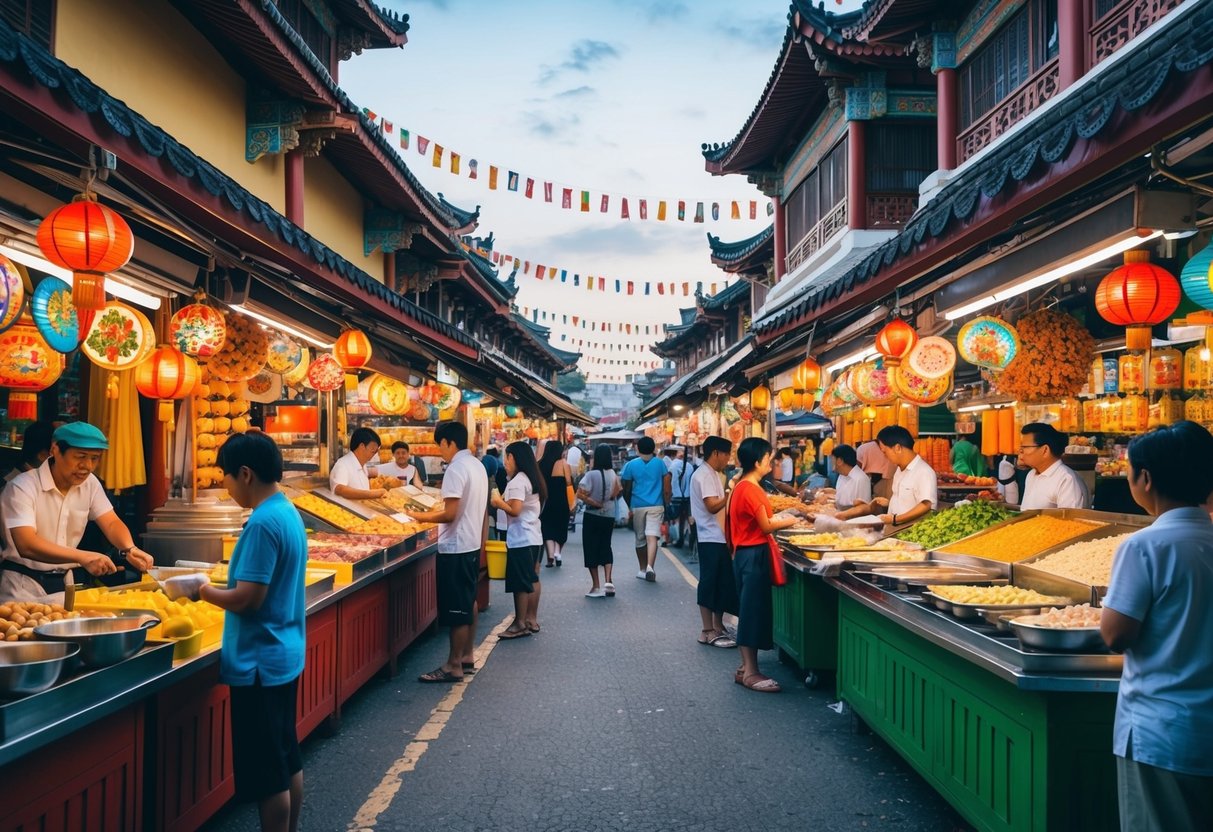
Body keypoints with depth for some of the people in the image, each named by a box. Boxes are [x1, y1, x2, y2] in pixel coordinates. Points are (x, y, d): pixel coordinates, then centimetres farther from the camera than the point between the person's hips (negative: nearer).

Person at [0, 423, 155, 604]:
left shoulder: (90, 483, 1)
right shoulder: (22, 487, -17)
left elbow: (111, 523, 1)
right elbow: (26, 545, -28)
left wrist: (130, 549, -21)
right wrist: (83, 557, -39)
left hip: (63, 583, 5)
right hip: (23, 587, -5)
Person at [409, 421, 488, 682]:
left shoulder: (456, 468, -19)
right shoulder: (478, 466, 10)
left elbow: (450, 514, -23)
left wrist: (421, 517, -10)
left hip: (455, 548, -10)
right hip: (472, 545, 10)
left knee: (456, 609, -3)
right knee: (468, 604, 16)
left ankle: (454, 666, 4)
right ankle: (467, 657, 26)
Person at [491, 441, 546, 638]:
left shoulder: (517, 481, -16)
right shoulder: (531, 479, 13)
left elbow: (514, 510, -22)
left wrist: (498, 503, -8)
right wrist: (503, 501, 11)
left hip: (520, 539, -10)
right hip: (534, 536, 10)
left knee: (520, 582, -3)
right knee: (532, 579, 14)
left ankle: (520, 624, 3)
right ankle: (532, 619, 21)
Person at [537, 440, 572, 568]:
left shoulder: (540, 464, 2)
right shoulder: (563, 463, -5)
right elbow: (569, 483, -10)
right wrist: (571, 504, -3)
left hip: (545, 500, 2)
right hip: (561, 501, -2)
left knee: (547, 527, 9)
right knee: (560, 526, 13)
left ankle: (550, 556, 0)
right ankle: (557, 552, -4)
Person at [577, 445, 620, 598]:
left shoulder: (591, 474, -16)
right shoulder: (614, 474, -2)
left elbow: (580, 493, -22)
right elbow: (617, 493, 1)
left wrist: (595, 503, -12)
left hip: (592, 516, -4)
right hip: (609, 516, 4)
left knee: (591, 549, 6)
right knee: (606, 547, 16)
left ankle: (596, 587, 8)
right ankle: (608, 581, 1)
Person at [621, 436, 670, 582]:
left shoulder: (631, 465, 1)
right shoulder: (660, 463, 2)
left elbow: (627, 489, 3)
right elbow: (666, 489, 1)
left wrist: (629, 507, 15)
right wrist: (666, 505, 13)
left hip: (637, 506, 1)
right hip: (656, 506, -1)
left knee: (640, 539, 13)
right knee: (652, 537, -8)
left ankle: (643, 569, 22)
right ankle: (650, 566, -26)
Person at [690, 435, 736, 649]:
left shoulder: (714, 474, 17)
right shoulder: (704, 475, -15)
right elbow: (712, 506, -23)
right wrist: (730, 494, -14)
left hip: (719, 537, 10)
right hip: (711, 538, -10)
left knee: (722, 583, 14)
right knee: (710, 584, -4)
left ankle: (718, 627, 22)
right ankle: (707, 631, 3)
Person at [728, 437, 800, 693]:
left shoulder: (744, 487, 12)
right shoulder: (750, 489, -18)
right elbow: (765, 526, -14)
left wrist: (782, 520, 10)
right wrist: (791, 522, 0)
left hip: (748, 554, 10)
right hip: (753, 555, -10)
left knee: (751, 611, 14)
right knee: (753, 611, -6)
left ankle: (746, 668, 20)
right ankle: (750, 673, -1)